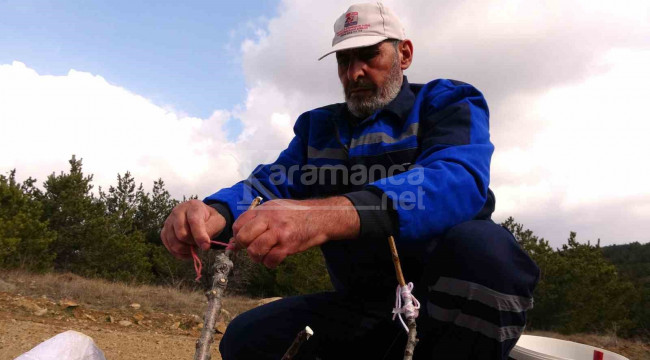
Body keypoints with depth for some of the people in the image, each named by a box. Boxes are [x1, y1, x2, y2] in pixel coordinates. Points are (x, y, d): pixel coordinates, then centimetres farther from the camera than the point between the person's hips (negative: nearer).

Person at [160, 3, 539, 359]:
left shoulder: (449, 103, -4)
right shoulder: (318, 126, 11)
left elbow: (459, 182, -26)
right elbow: (271, 183, -3)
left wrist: (328, 216, -43)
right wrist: (214, 214, -29)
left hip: (456, 295, -4)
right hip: (362, 306, 4)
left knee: (481, 246, -34)